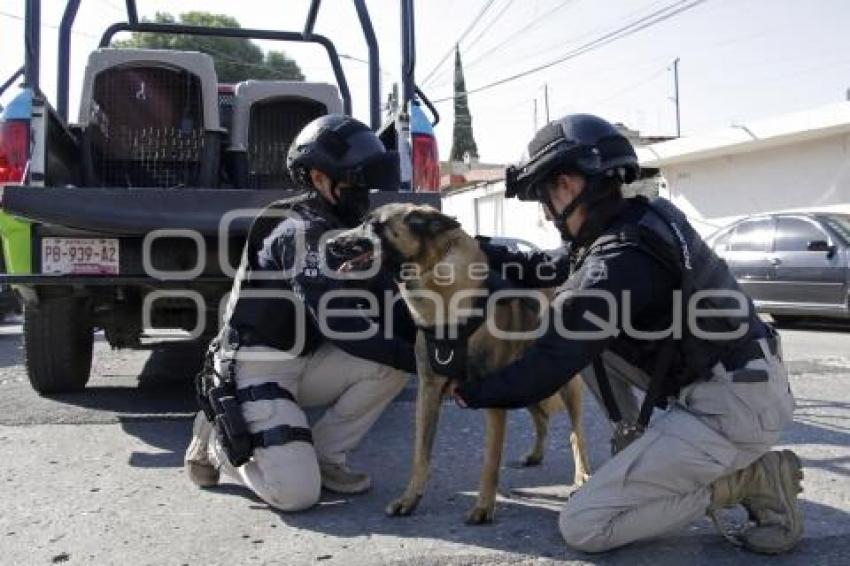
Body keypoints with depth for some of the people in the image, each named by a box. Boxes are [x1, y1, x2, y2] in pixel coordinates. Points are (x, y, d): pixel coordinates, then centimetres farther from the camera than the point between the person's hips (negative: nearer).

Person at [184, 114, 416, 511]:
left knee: (392, 364, -9)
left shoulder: (339, 230, 10)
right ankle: (218, 438, 8)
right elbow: (340, 325, -27)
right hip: (254, 370, -8)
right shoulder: (303, 231, -18)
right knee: (298, 492, -19)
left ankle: (322, 456, 4)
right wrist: (417, 358, -22)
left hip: (301, 364, 9)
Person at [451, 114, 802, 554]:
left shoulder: (616, 264, -23)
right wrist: (484, 251, 13)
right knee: (580, 335, 12)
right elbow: (556, 269, 18)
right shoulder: (645, 216, 4)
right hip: (745, 380, 9)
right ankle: (639, 445, 17)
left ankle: (747, 478, -3)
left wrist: (467, 392, -2)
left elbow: (541, 376, -18)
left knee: (581, 526, -6)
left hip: (729, 410, -9)